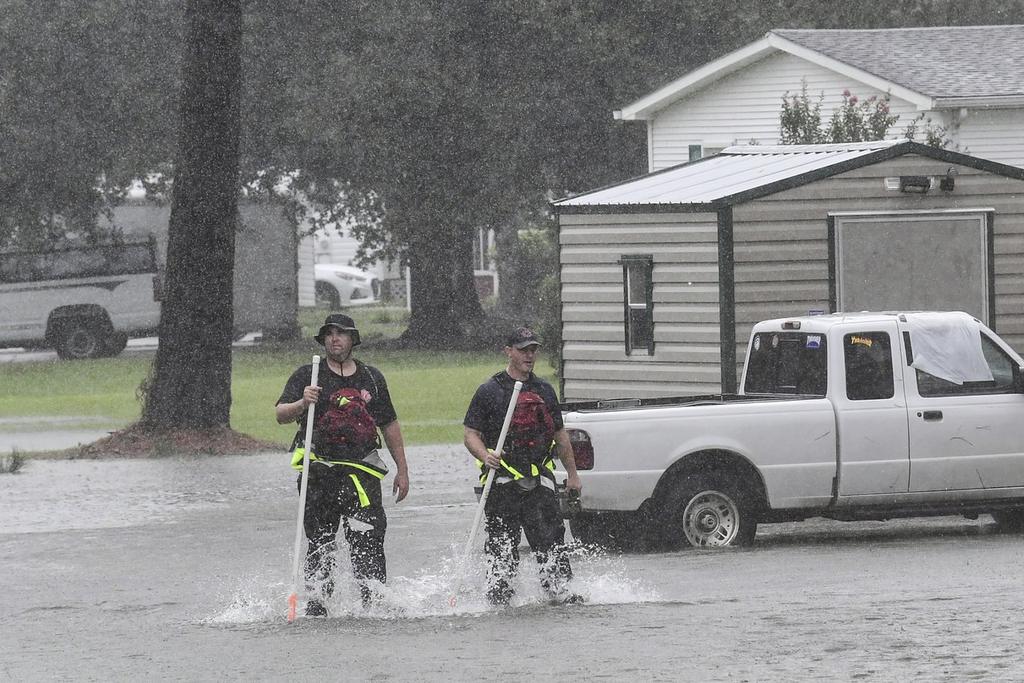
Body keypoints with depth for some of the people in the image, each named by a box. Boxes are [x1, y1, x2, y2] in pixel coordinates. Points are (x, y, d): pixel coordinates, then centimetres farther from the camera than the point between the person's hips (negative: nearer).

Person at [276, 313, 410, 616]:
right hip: (319, 472, -1)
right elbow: (281, 415, -6)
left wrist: (402, 470, 18)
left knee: (368, 540, -11)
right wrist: (302, 403, -27)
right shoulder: (307, 376, 6)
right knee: (320, 543, 3)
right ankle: (316, 604, 10)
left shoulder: (371, 378, 15)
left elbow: (390, 426, 20)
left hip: (361, 470, 1)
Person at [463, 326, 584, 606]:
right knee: (502, 546, -3)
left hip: (539, 480, 4)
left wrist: (572, 474, 22)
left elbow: (559, 435, 24)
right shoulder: (489, 391, 1)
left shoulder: (544, 390, 16)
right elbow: (471, 434, 0)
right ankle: (498, 597, 5)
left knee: (551, 539, -5)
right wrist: (485, 456, -20)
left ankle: (560, 590, 0)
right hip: (502, 482, -3)